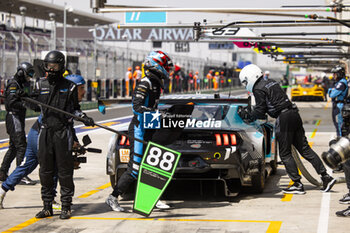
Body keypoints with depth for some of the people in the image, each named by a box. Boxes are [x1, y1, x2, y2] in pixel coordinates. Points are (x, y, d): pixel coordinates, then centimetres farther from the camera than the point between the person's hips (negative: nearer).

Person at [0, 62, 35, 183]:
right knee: (21, 146, -12)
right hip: (14, 118, -10)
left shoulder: (20, 85, 19)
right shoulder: (13, 85, -12)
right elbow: (12, 103, -23)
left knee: (13, 147, 14)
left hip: (18, 119, 10)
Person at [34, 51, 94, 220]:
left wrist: (83, 117, -6)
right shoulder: (41, 86, 12)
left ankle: (66, 207, 6)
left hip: (63, 132, -3)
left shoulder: (69, 87, 3)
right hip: (45, 131, 3)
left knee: (64, 170, -2)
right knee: (45, 170, 6)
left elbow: (74, 108, 10)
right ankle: (47, 206, 15)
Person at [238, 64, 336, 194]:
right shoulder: (271, 82, 22)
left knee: (285, 154, 0)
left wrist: (247, 116, 6)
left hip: (283, 118, -9)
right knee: (304, 149, 9)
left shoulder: (258, 89, -6)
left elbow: (260, 111, -6)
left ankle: (297, 184, -2)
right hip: (294, 114, 9)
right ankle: (326, 177, 6)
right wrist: (250, 115, 25)